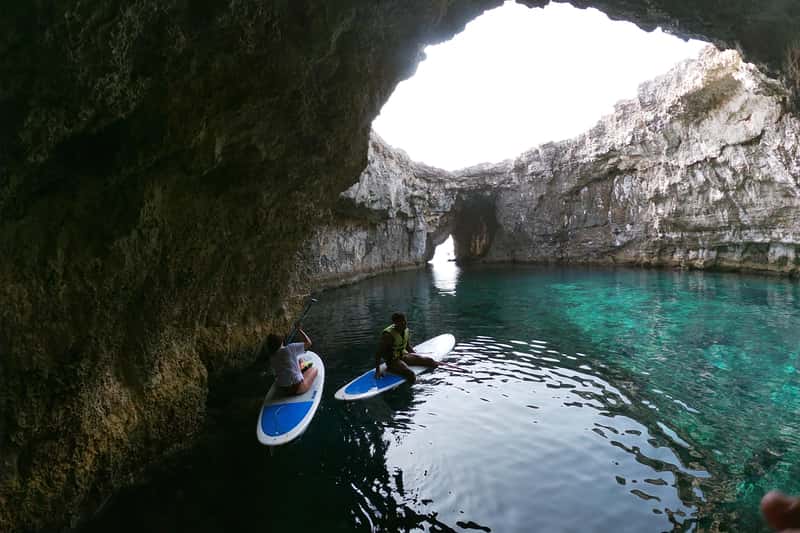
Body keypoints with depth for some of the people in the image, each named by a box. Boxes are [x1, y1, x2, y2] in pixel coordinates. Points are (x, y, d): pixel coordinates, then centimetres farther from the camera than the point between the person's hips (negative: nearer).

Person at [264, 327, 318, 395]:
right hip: (298, 389, -6)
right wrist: (300, 330, 8)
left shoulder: (271, 359, 1)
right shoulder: (290, 348, -13)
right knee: (314, 369, 21)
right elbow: (308, 343, -6)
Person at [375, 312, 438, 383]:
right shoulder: (388, 335, -24)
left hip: (404, 355, 7)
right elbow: (378, 353, -22)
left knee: (430, 361, 2)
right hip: (393, 360, -7)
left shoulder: (406, 330, 0)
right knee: (411, 375, -33)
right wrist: (377, 371, -25)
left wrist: (417, 357, 17)